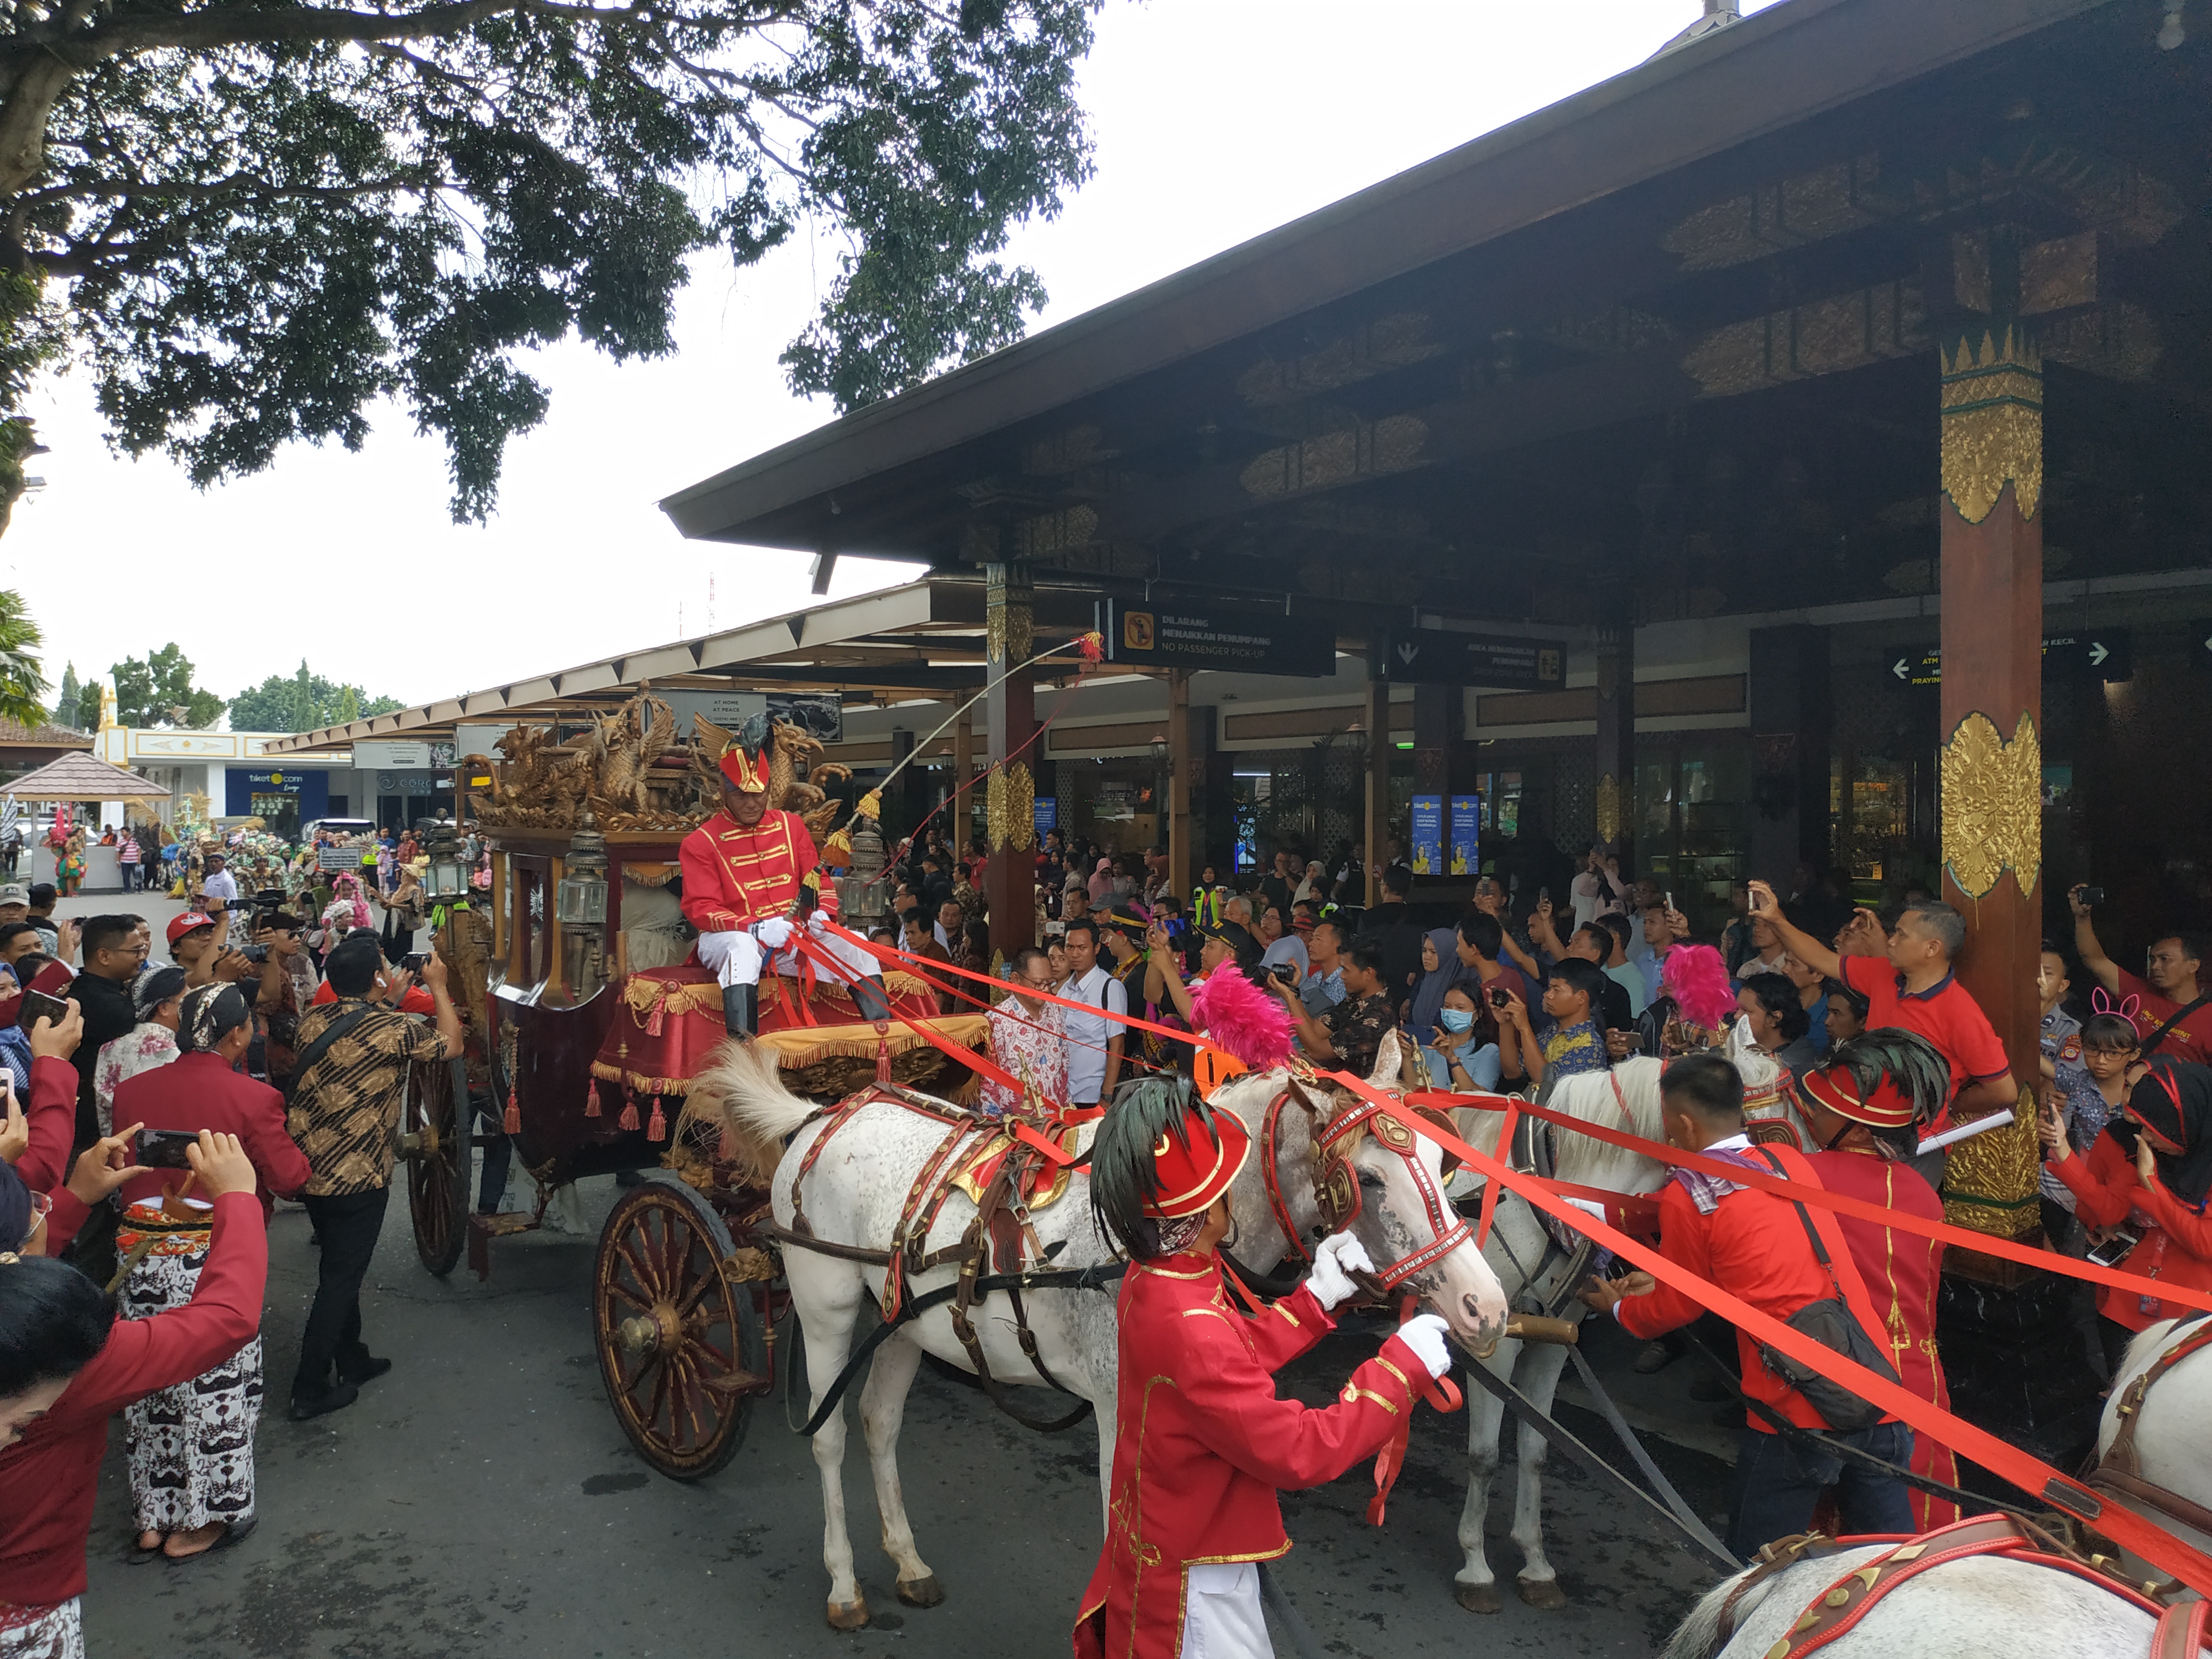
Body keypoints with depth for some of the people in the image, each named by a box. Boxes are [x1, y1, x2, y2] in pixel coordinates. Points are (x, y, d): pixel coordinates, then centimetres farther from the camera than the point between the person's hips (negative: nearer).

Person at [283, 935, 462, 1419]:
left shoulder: (313, 1019, -1)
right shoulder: (393, 1029, -19)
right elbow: (451, 1043, -1)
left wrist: (388, 996, 20)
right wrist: (438, 985, 7)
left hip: (308, 1167, 7)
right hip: (357, 1177, -7)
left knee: (340, 1268, 21)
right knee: (340, 1278, 4)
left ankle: (352, 1358, 35)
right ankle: (310, 1390, 10)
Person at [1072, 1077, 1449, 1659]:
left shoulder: (1154, 1278, -5)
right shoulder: (1190, 1328, -36)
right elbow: (1298, 1452, -30)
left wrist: (1319, 1297, 2)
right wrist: (1404, 1363, -23)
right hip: (1192, 1584, -9)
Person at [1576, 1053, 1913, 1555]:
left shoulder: (1686, 1194, -7)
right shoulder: (1793, 1161, 11)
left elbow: (1679, 1307, 6)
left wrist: (1617, 1307, 26)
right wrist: (1663, 1279, 33)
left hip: (1795, 1408, -6)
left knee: (1757, 1569, 11)